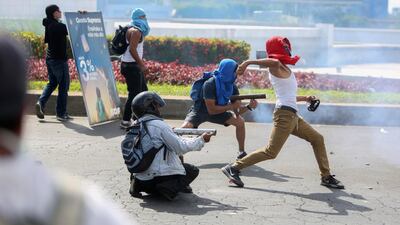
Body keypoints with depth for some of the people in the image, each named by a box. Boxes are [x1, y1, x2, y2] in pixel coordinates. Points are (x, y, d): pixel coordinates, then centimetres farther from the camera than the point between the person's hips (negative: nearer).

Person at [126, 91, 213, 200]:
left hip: (141, 178, 7)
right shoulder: (159, 125, -13)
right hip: (159, 177, -7)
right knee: (193, 170, 13)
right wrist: (201, 139, 2)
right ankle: (170, 187, -11)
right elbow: (181, 147, -11)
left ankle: (139, 186, 8)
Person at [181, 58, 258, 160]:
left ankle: (241, 152, 7)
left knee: (240, 122, -9)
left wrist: (249, 107, -28)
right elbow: (211, 110, -31)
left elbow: (237, 110, -9)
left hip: (218, 111, 6)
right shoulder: (210, 84, -31)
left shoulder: (232, 87, -12)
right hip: (200, 110, -6)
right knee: (185, 127, -32)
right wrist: (230, 106, -30)